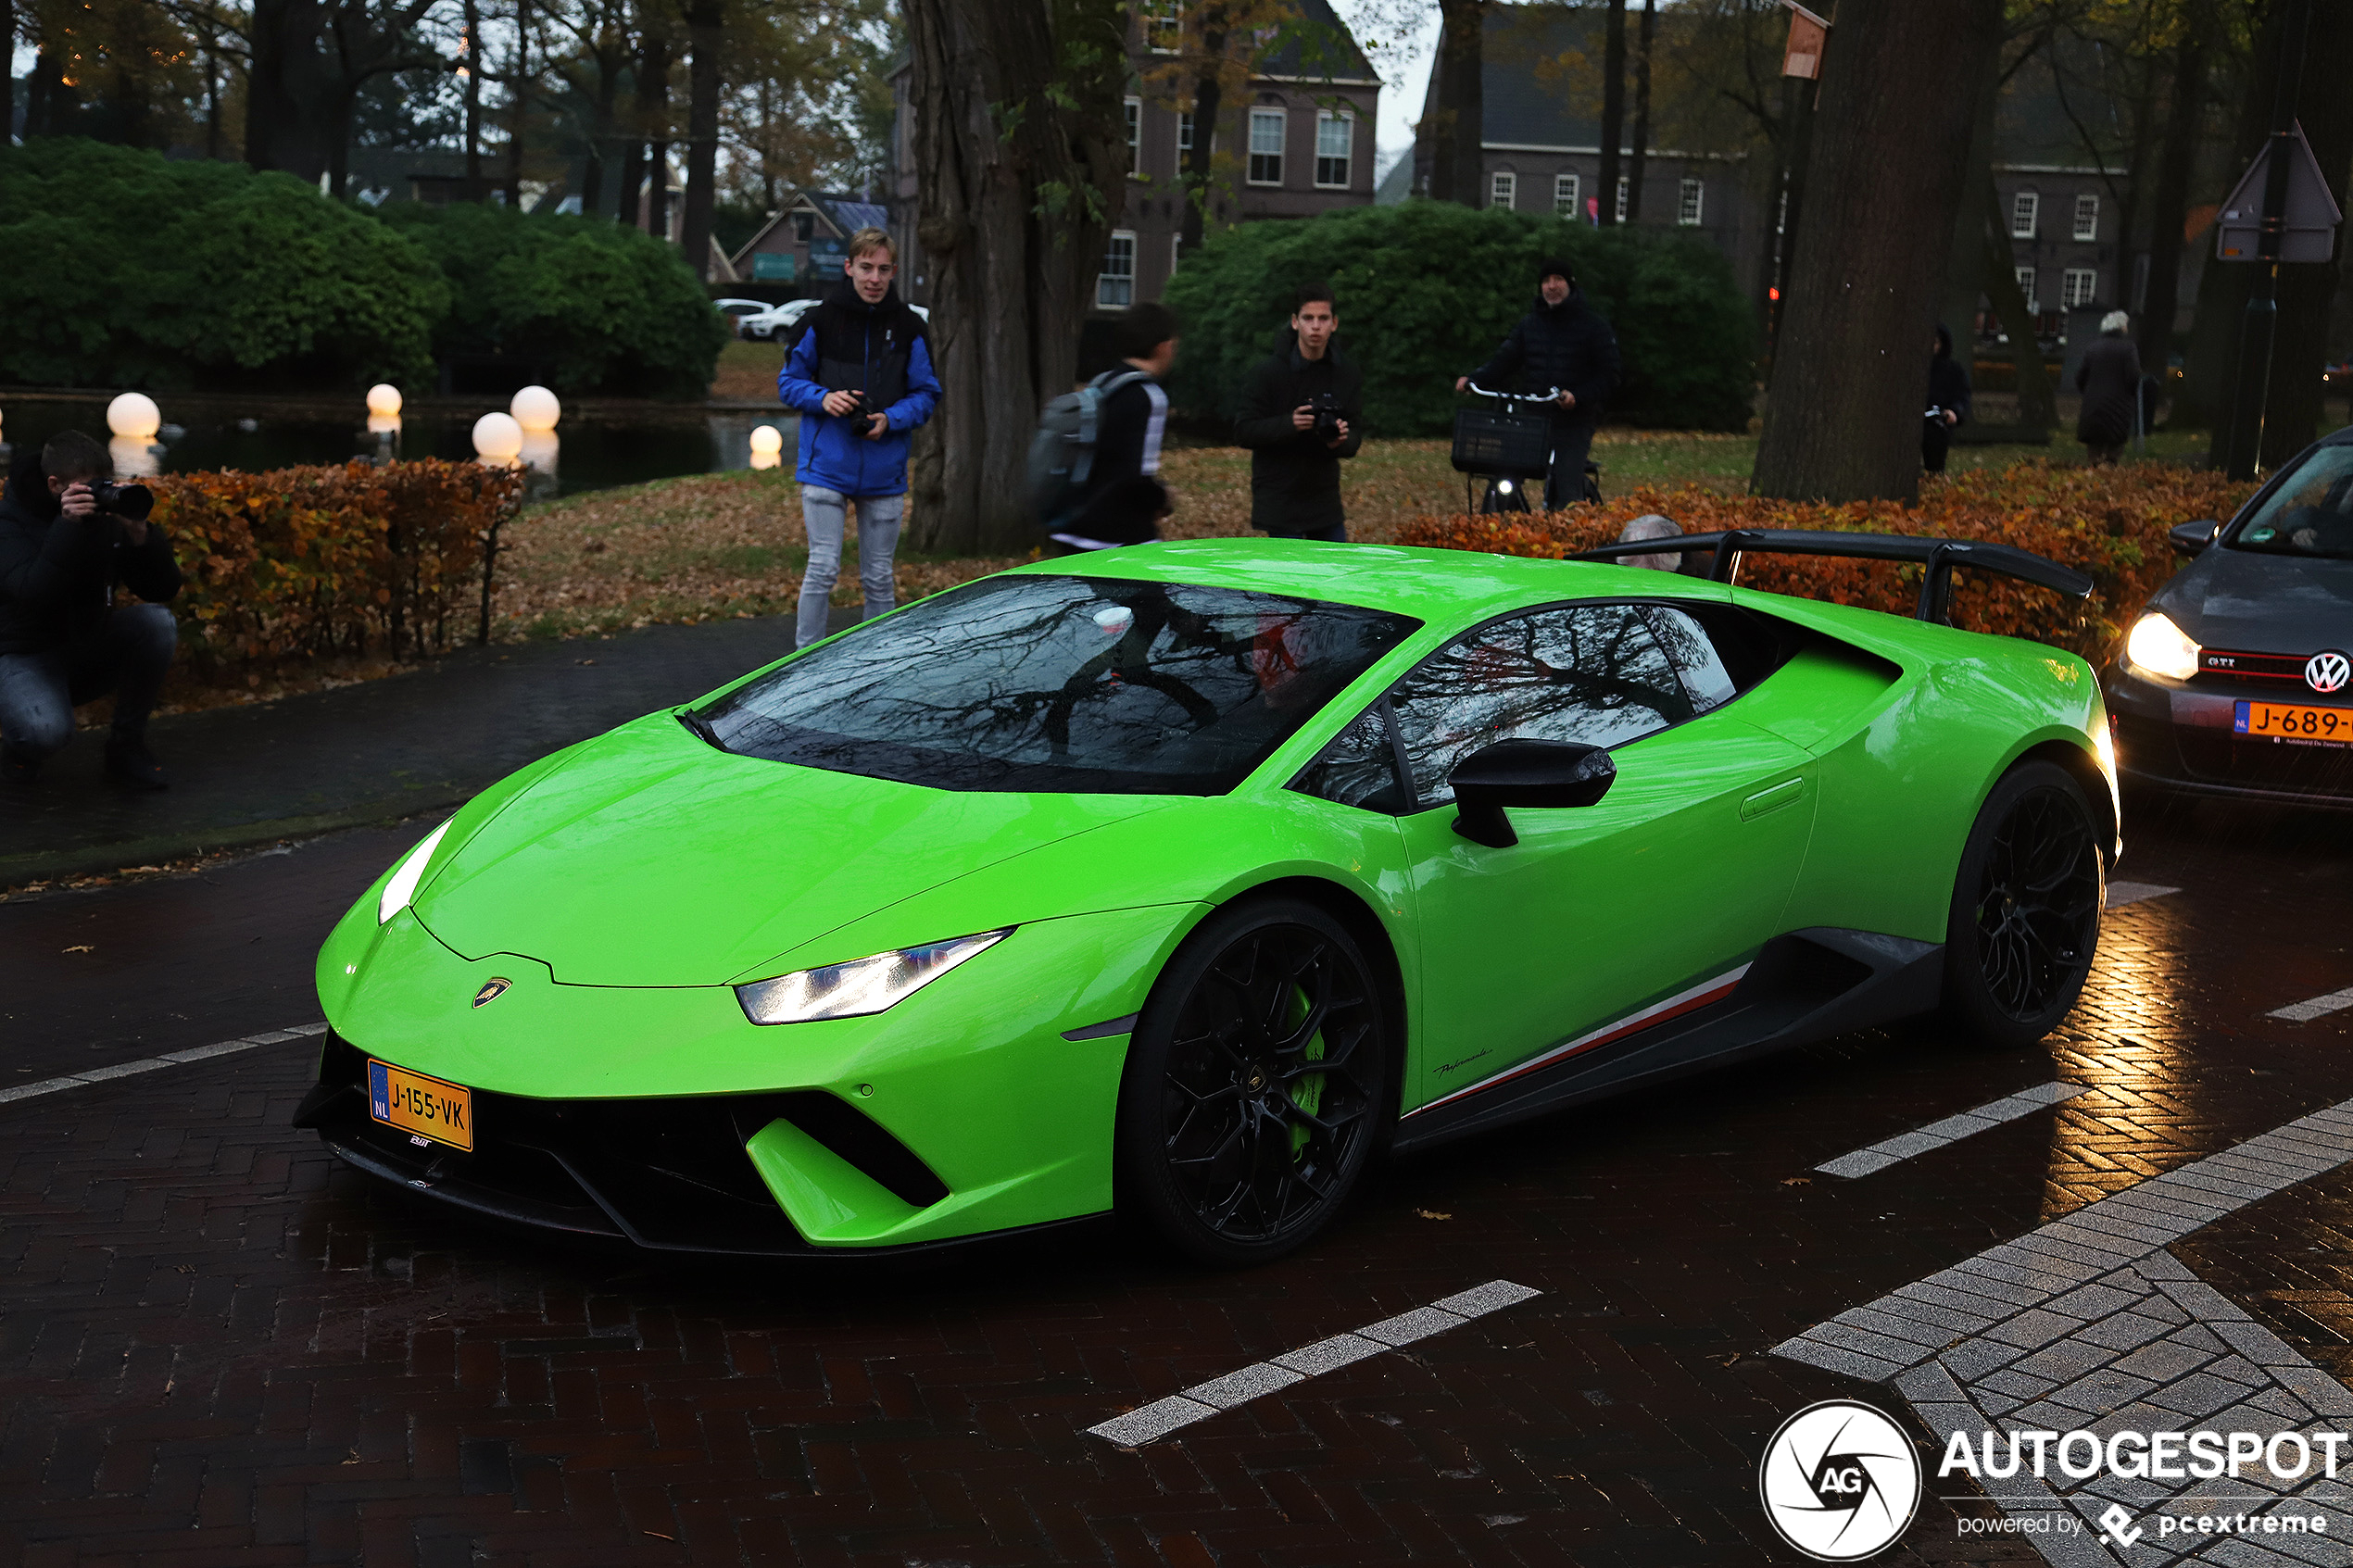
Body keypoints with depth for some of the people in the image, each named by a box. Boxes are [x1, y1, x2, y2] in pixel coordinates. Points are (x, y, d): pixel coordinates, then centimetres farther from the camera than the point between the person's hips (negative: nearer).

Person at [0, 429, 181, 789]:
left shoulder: (107, 515, -3)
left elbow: (163, 590, -8)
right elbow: (34, 593, -33)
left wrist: (140, 533, -25)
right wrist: (68, 527, -39)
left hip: (89, 651, 5)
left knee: (157, 622, -24)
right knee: (46, 731, -37)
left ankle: (128, 746, -7)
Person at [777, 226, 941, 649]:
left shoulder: (909, 328, 2)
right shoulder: (821, 321, -1)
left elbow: (926, 393, 7)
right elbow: (789, 381, 6)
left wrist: (892, 419, -12)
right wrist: (822, 398, -14)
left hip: (884, 471, 2)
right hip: (827, 467, -2)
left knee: (878, 578, 10)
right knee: (823, 569, -6)